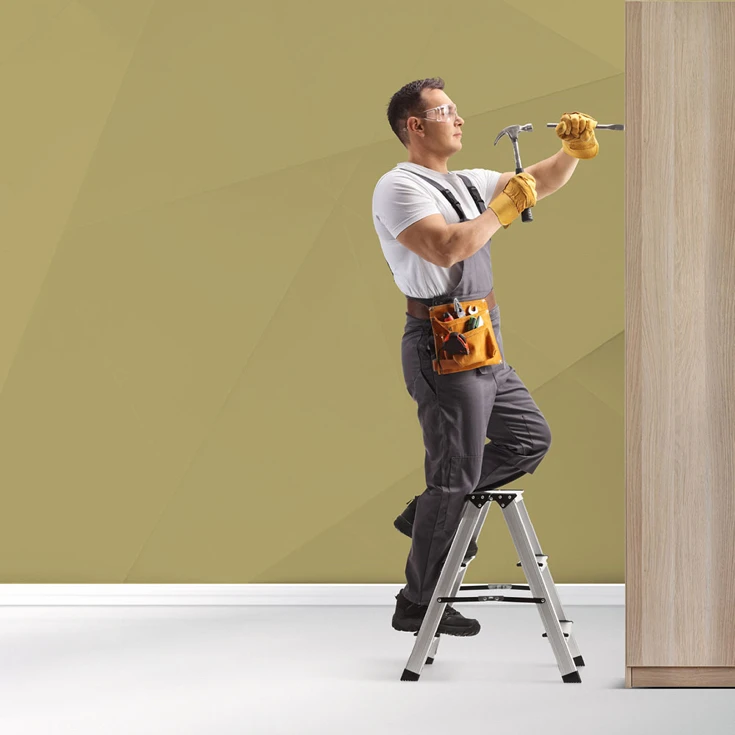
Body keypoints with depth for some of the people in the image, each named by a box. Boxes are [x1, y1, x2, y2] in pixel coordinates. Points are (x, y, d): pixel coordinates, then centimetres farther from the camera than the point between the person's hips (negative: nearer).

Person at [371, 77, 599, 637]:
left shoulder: (466, 184, 17)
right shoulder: (399, 187, -11)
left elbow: (541, 183, 18)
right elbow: (446, 248, -26)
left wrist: (573, 152, -1)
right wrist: (503, 209, -16)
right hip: (443, 346, -9)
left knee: (530, 439, 16)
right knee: (456, 475, -3)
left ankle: (429, 513, 23)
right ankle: (418, 603, 9)